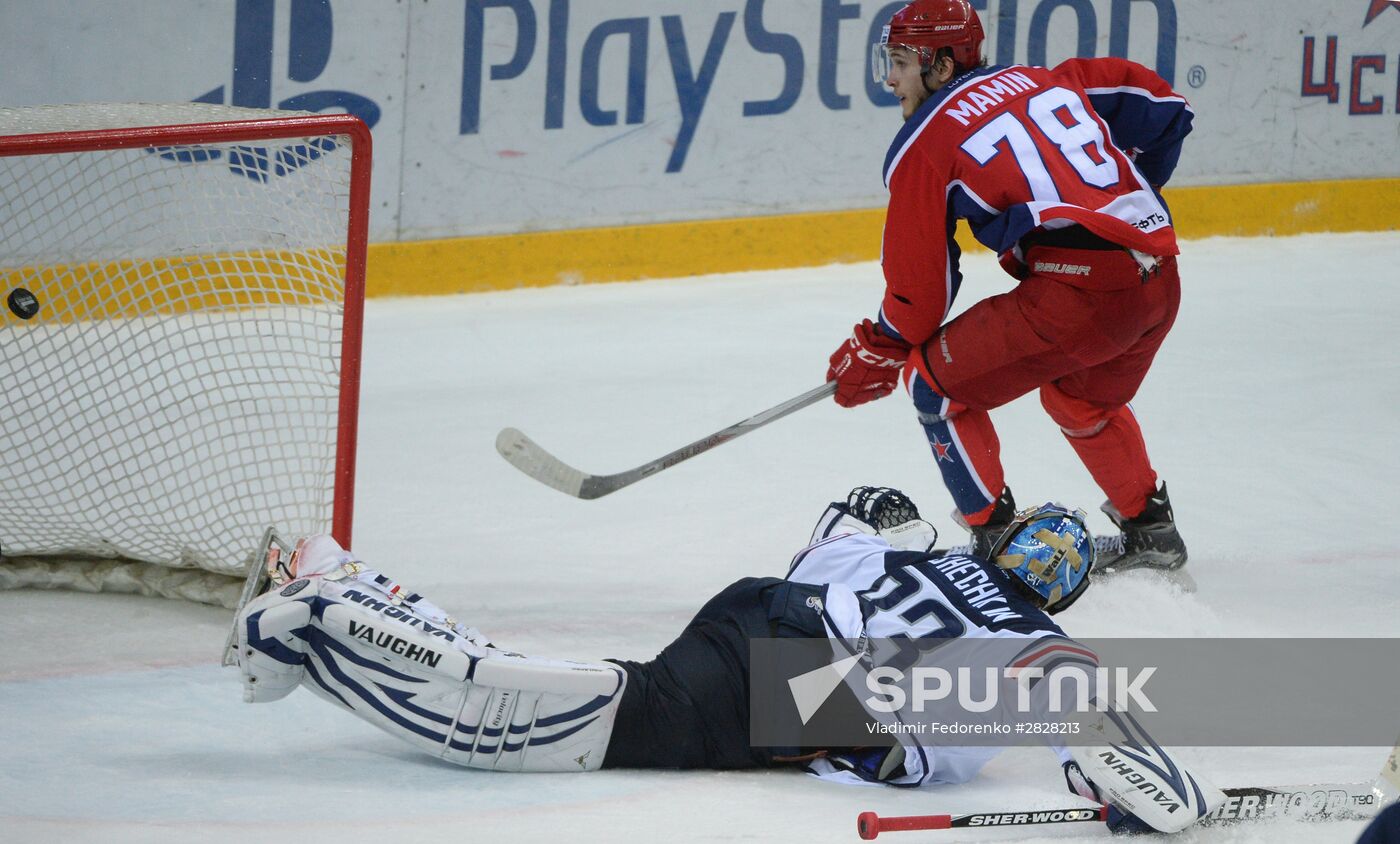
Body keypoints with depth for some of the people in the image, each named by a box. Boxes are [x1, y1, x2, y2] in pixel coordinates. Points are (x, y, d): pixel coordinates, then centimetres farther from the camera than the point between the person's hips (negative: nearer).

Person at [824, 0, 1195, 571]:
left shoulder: (923, 143, 4)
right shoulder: (1044, 81, 21)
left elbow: (920, 283, 7)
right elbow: (1161, 106, 23)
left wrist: (876, 354, 22)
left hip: (1078, 289, -8)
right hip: (1159, 278, 8)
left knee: (937, 380, 9)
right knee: (1080, 398, 34)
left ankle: (996, 540, 10)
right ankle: (1151, 530, 40)